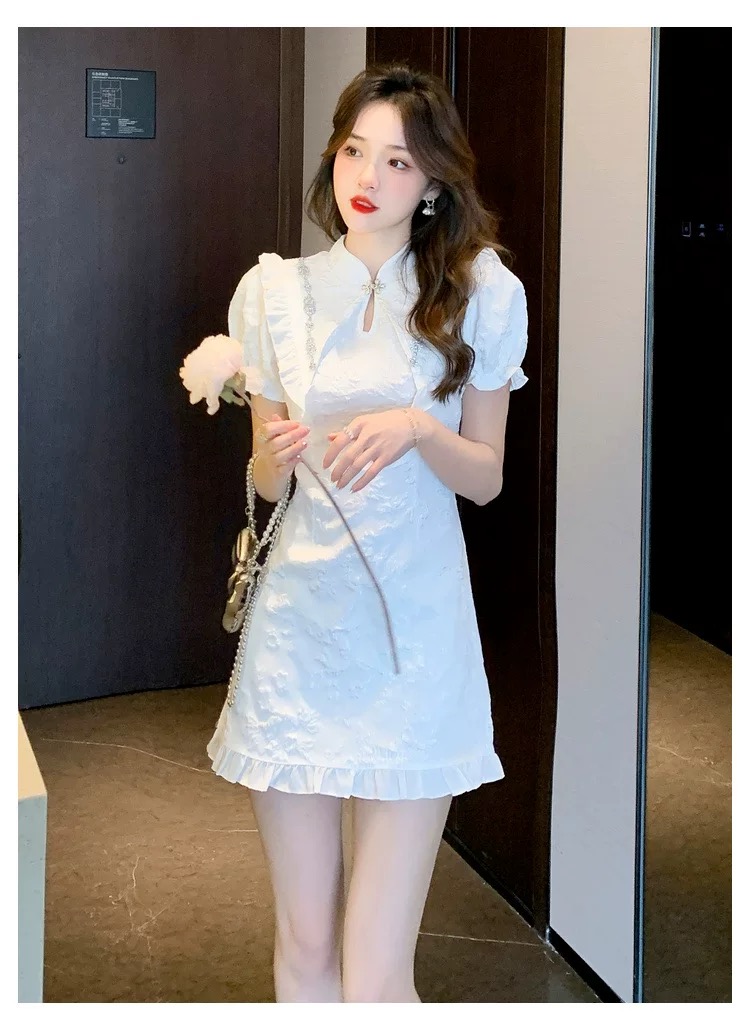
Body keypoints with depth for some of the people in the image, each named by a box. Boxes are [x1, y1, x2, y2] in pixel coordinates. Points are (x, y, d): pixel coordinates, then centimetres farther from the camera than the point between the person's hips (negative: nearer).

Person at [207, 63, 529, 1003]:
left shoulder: (478, 294, 2)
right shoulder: (277, 291, 7)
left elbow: (486, 479, 5)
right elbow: (265, 481, 13)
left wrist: (417, 428, -14)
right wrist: (276, 454, -10)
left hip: (414, 632, -2)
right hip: (298, 623, 2)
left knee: (376, 977, -4)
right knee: (304, 948, 9)